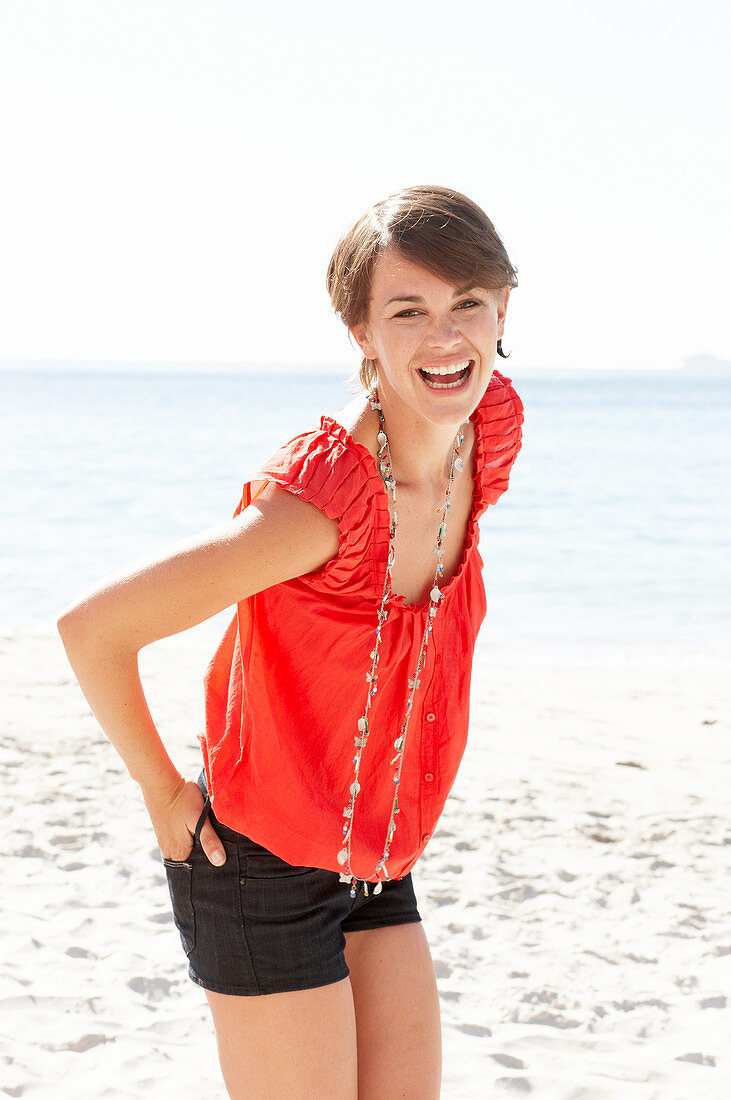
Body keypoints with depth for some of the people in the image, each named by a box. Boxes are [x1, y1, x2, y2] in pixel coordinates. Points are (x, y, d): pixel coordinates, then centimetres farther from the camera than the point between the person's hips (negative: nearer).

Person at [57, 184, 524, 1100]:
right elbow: (91, 627, -25)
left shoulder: (491, 433, -7)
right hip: (261, 864, -7)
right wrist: (163, 795, -12)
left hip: (375, 865, 7)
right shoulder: (318, 497, -30)